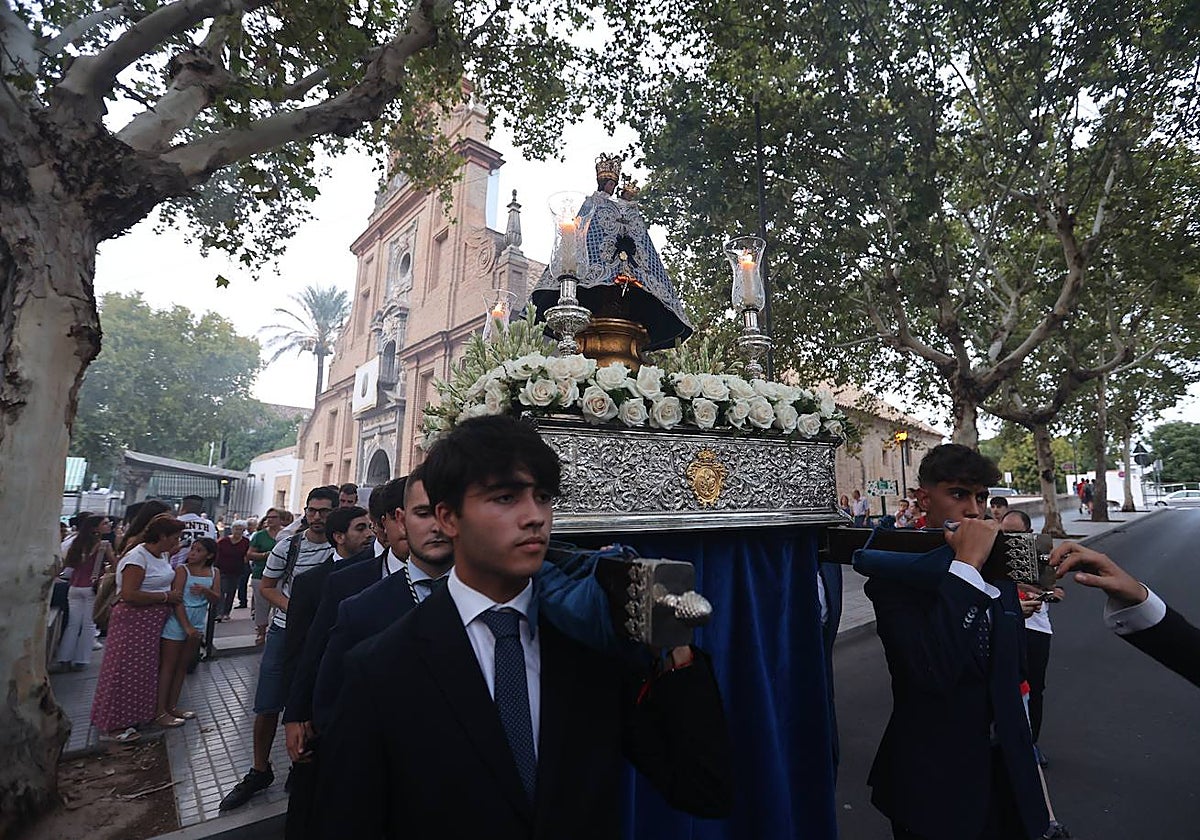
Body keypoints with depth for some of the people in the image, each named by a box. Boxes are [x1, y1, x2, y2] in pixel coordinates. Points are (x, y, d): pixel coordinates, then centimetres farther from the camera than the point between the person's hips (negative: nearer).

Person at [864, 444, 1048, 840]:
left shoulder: (998, 570, 3)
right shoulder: (895, 576, -20)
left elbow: (1012, 666, 16)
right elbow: (931, 671, -34)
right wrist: (967, 563, -30)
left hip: (1004, 767, 6)